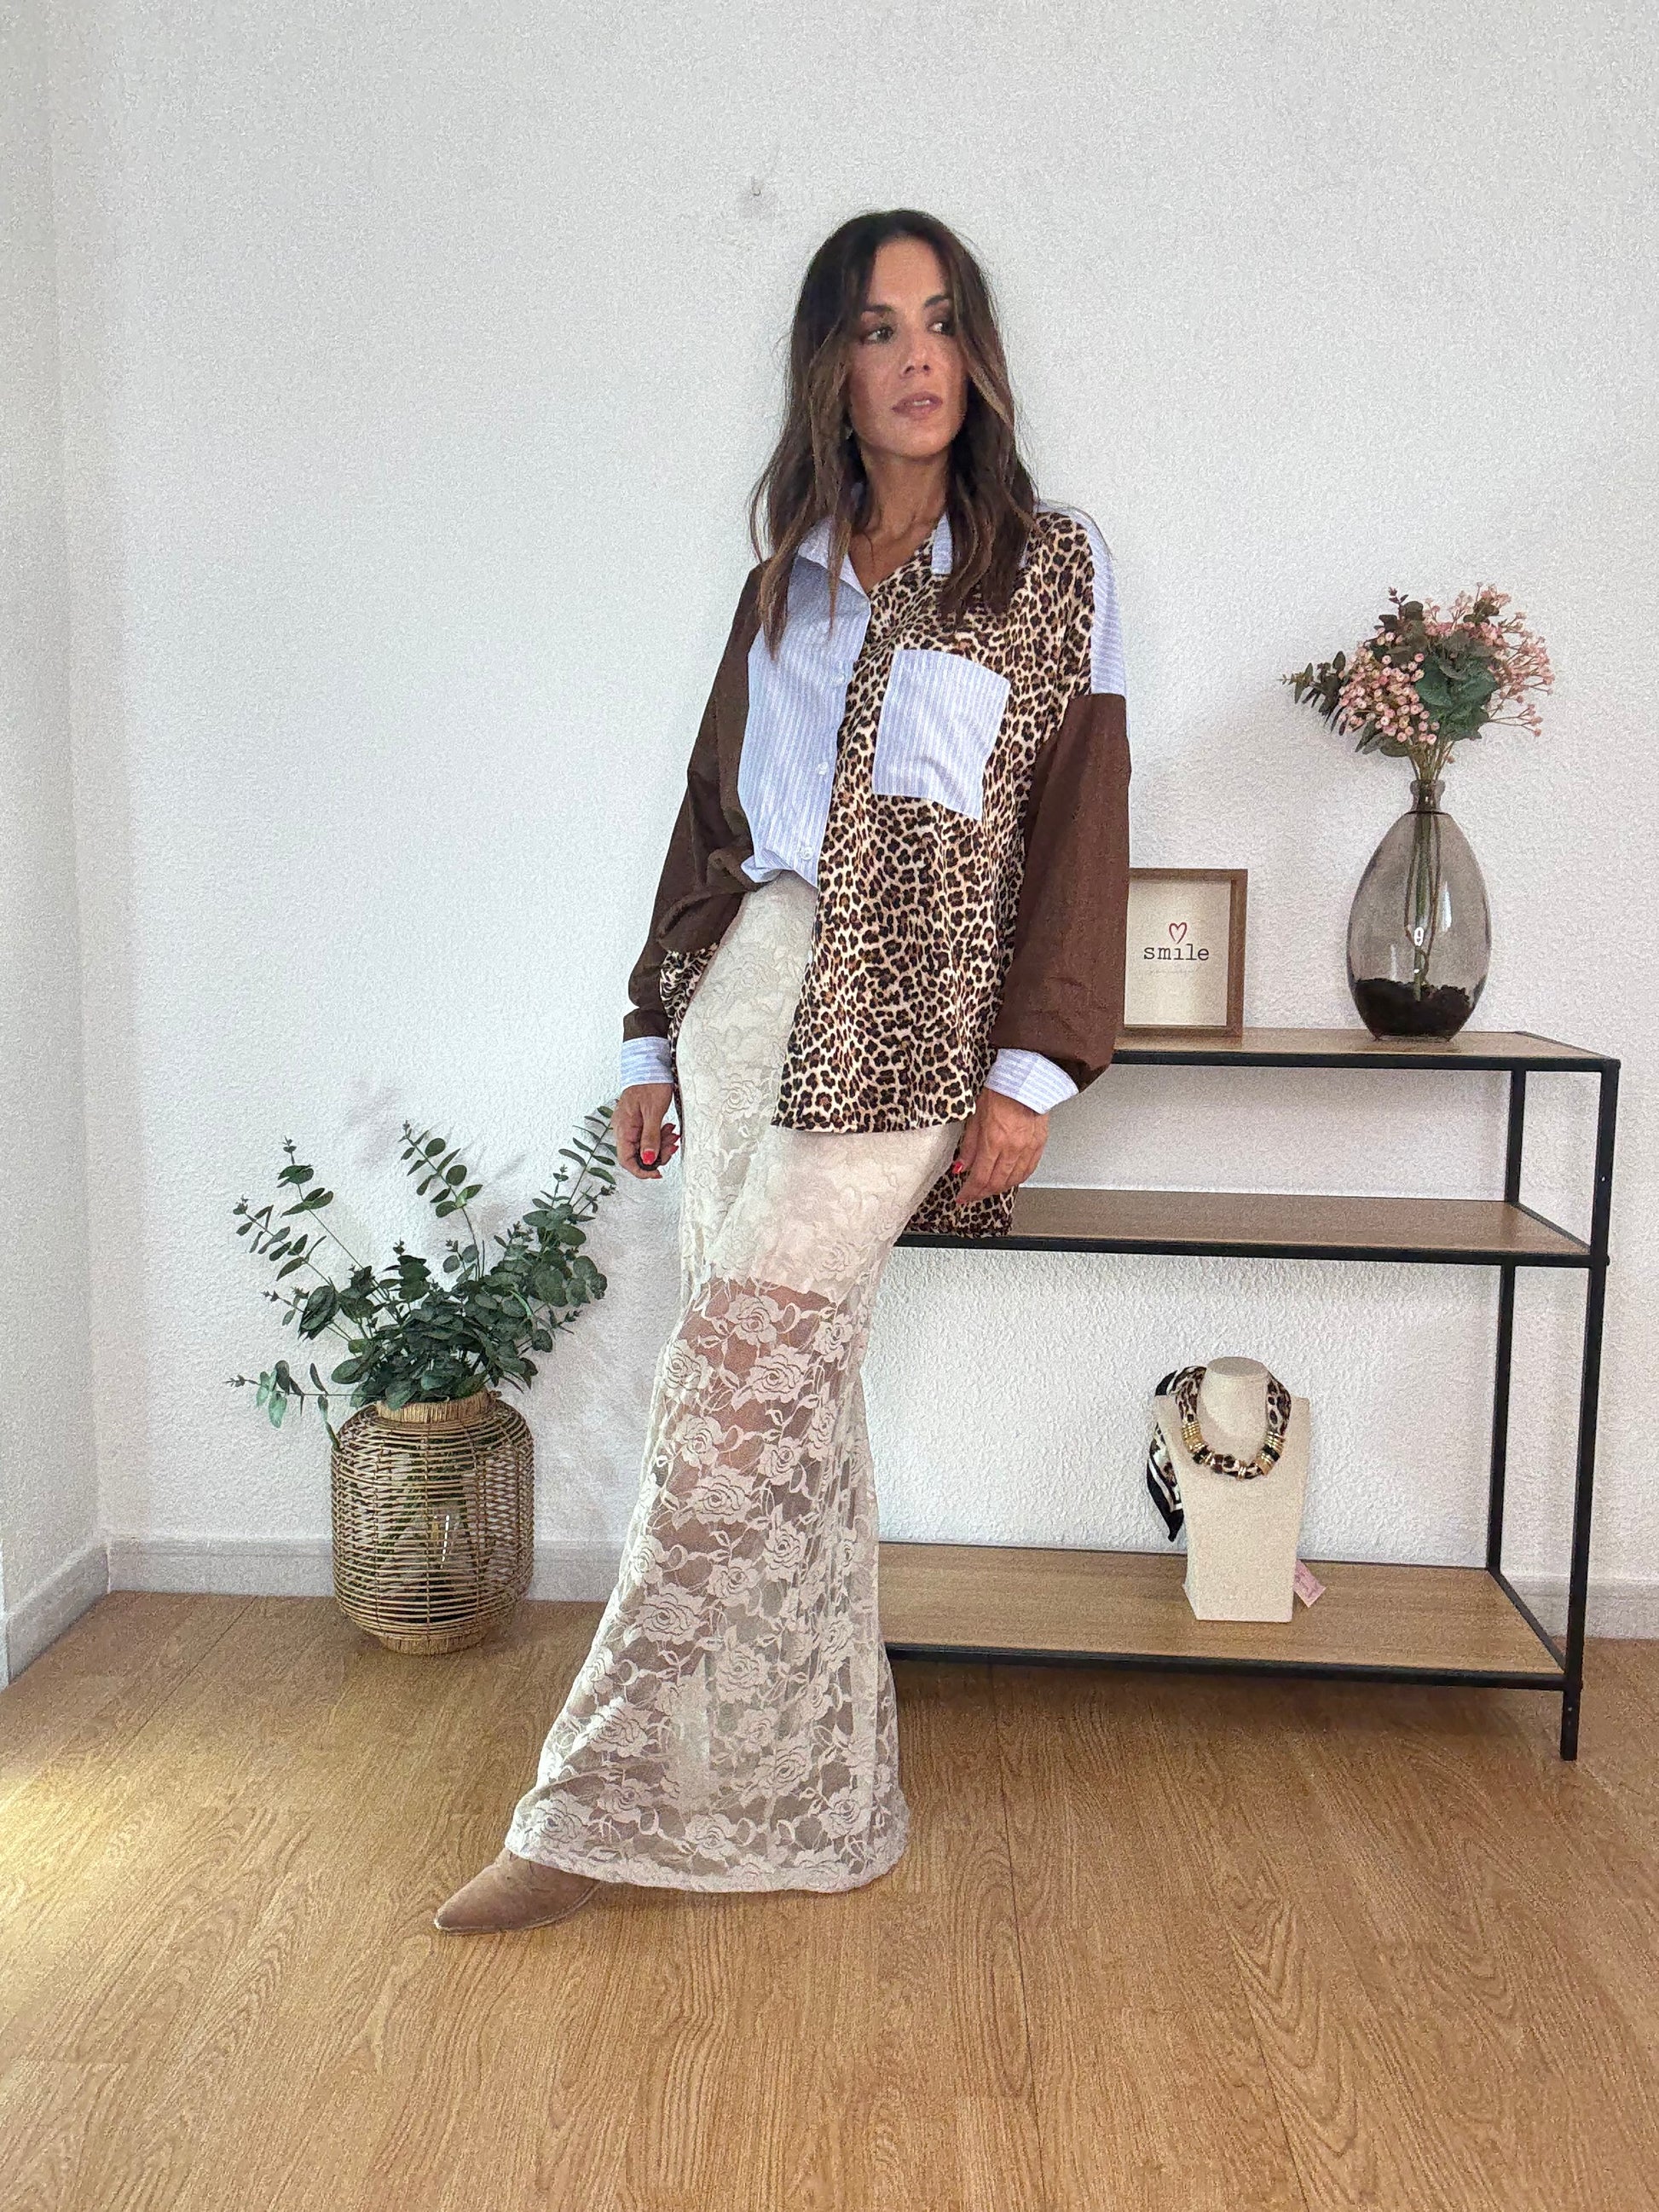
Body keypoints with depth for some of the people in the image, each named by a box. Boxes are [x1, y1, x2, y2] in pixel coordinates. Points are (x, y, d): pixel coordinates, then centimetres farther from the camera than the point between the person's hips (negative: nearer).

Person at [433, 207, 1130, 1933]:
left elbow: (1081, 823, -1)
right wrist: (655, 1039, 13)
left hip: (904, 1026, -5)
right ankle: (806, 1795, 19)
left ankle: (610, 1803, 1)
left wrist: (1033, 1069, -9)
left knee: (734, 1385, -12)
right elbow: (711, 813, 18)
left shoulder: (1053, 564, 6)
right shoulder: (786, 582, 18)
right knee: (782, 1398, 6)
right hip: (743, 999, 5)